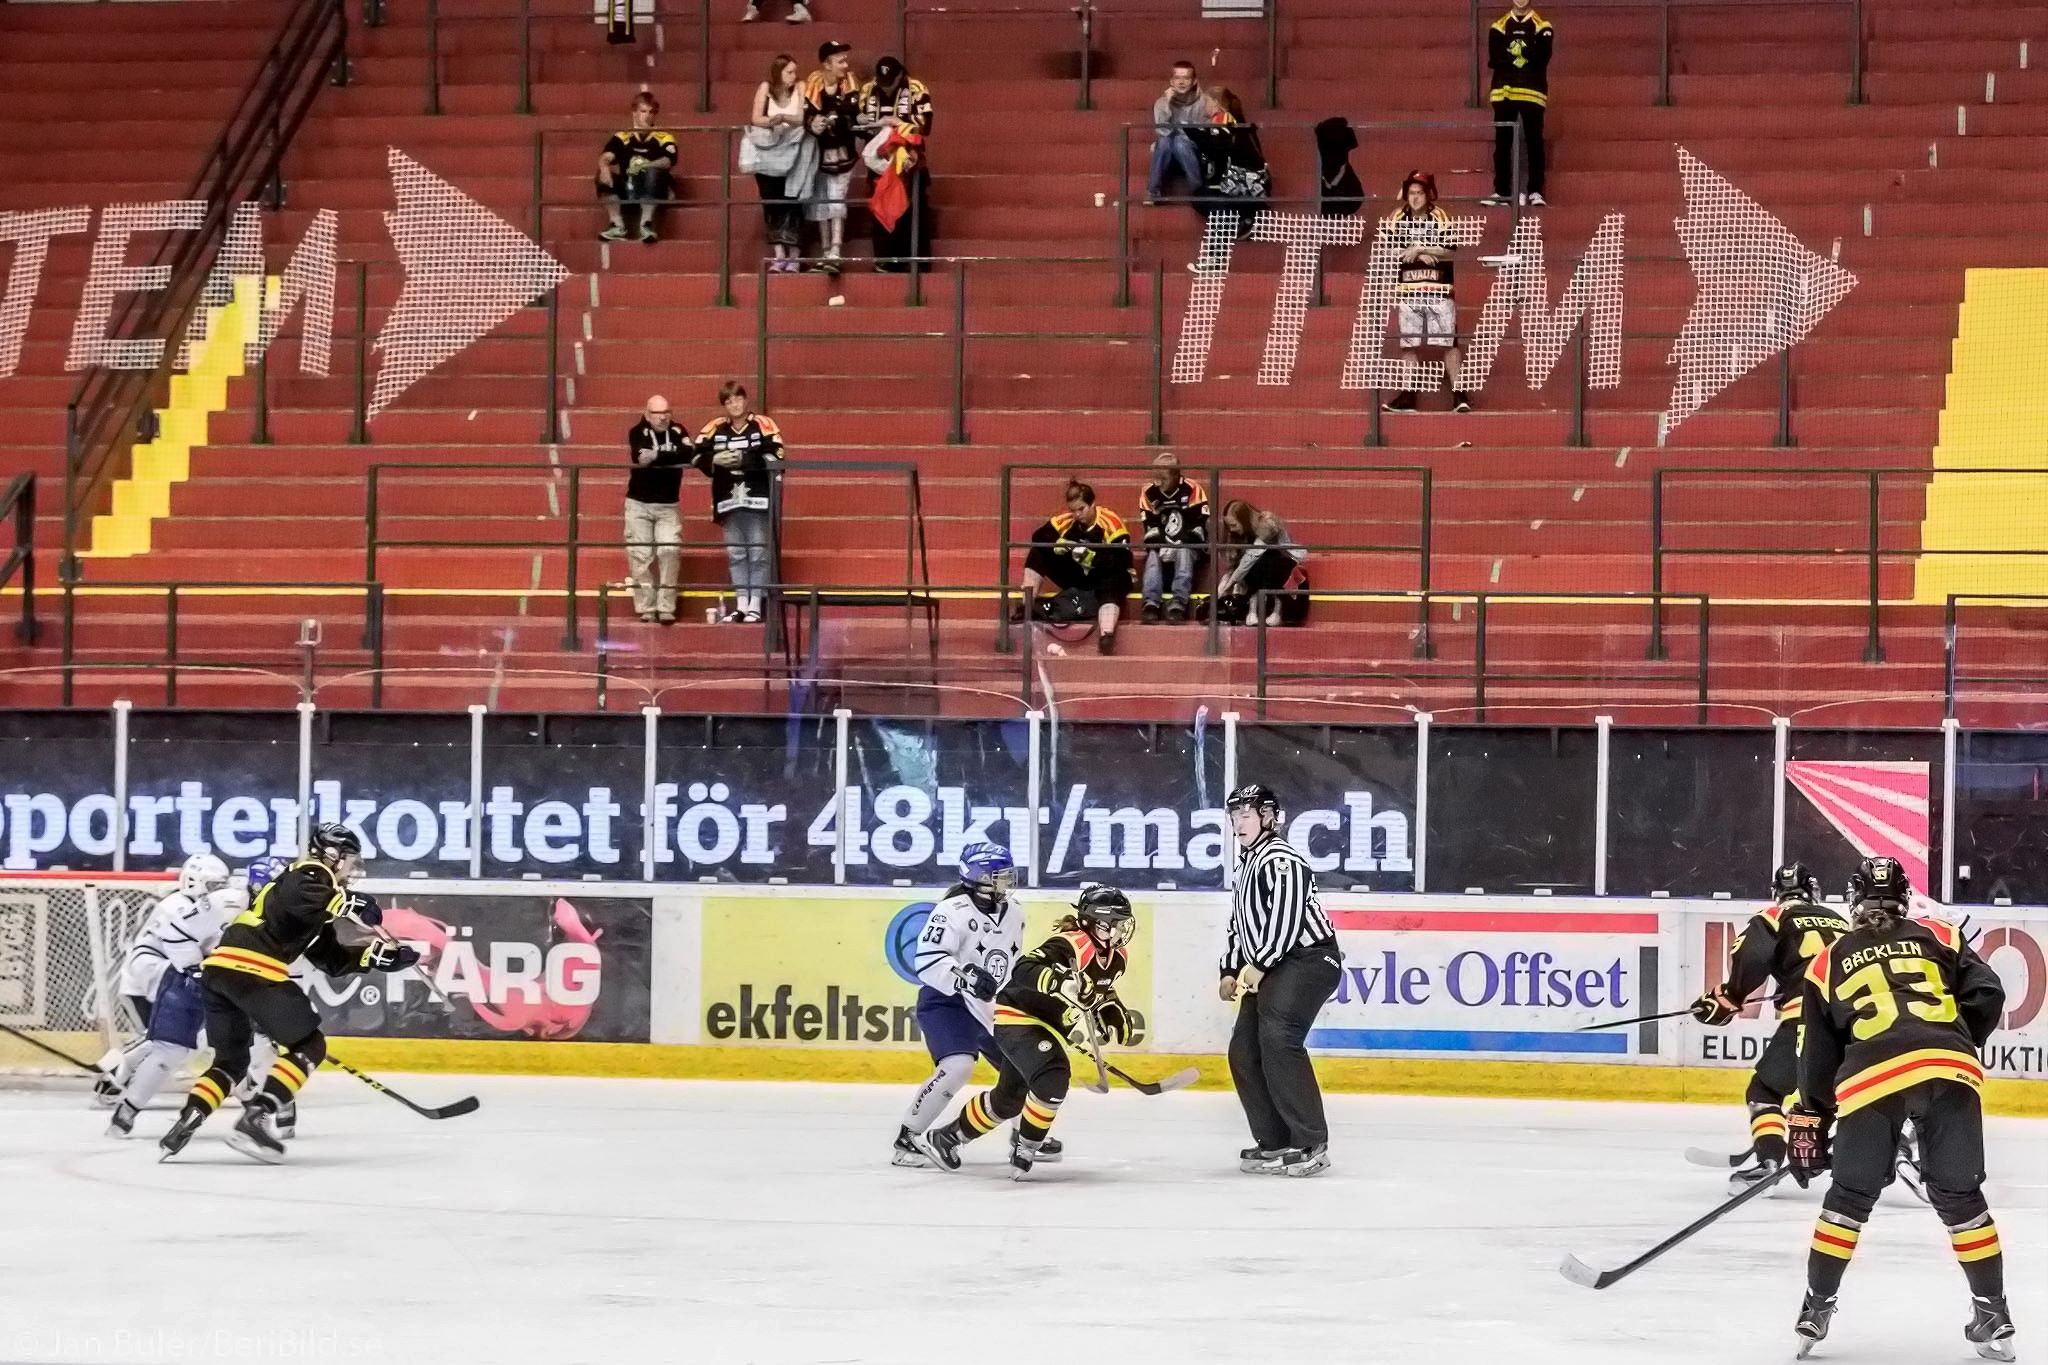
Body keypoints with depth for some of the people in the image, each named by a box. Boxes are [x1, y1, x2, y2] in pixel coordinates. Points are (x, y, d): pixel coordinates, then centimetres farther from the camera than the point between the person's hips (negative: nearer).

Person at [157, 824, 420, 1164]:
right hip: (251, 970, -9)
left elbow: (331, 958, 31)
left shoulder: (315, 886, 32)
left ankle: (186, 1122, 0)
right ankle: (255, 1119, -12)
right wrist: (349, 904, -21)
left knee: (231, 1060, 20)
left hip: (218, 969, 9)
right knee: (309, 1046, 0)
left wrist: (382, 955, 24)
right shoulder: (312, 873, 4)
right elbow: (297, 895, -22)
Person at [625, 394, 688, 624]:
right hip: (638, 504, -1)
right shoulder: (638, 433, -6)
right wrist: (670, 457, -32)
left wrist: (657, 457, -28)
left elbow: (687, 455, -18)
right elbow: (639, 456, -25)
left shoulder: (677, 432, 1)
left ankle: (666, 608, -8)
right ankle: (646, 608, 3)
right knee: (640, 555, -3)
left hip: (668, 506, 1)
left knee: (670, 552, -11)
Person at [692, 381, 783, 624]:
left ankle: (756, 606, 3)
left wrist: (743, 460, -20)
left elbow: (774, 457, -14)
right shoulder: (715, 428, 5)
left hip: (757, 500, -4)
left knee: (759, 553, -1)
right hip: (728, 501, 4)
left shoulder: (762, 425, -5)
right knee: (735, 553, 8)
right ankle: (741, 605, 14)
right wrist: (714, 461, -16)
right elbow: (697, 456, 2)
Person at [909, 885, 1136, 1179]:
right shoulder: (1072, 945, -26)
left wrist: (1116, 1015, 5)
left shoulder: (1117, 957, 3)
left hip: (1049, 1024, 10)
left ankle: (945, 1137, 36)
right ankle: (1025, 1151, -14)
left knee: (1010, 1098, 19)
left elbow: (1100, 992, 23)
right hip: (1019, 1015, -10)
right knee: (1052, 1078, -30)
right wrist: (1057, 981, -55)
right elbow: (1024, 969, -38)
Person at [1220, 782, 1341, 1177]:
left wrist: (1259, 965, -22)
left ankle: (1311, 1144, -26)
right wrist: (1231, 971, 18)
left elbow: (1285, 916, -22)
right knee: (1244, 1052, 6)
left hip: (1308, 960, -11)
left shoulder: (1279, 859, -11)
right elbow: (1239, 925, 30)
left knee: (1277, 1038, -25)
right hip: (1269, 970, 11)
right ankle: (1274, 1144, 11)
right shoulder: (1247, 866, 23)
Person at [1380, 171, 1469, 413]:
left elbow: (1449, 251, -9)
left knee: (1449, 341, -6)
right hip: (1408, 290, 2)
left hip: (1439, 288, -2)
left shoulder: (1441, 218, 0)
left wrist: (1419, 248, -15)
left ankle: (1458, 393, -5)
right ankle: (1407, 394, 11)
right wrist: (1421, 254, -11)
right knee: (1409, 343, 5)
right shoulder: (1397, 219, 4)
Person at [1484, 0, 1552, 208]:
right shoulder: (1498, 27, 11)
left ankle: (1535, 191, -3)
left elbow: (1542, 58, -9)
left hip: (1532, 92, -2)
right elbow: (1494, 59, -2)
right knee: (1502, 143, 3)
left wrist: (1510, 57, -14)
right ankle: (1502, 191, 7)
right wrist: (1526, 56, -11)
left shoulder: (1542, 27, 6)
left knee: (1534, 143, -5)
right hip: (1504, 92, 2)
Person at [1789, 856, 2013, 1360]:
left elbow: (1818, 1053, 22)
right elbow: (1986, 996, 9)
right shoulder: (1938, 938, 21)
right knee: (1960, 1196, 12)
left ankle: (1816, 1309, 17)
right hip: (1949, 1072, 0)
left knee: (1850, 1196, 16)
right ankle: (1993, 1316, 13)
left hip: (1870, 1079, 0)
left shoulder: (1829, 963, 23)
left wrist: (1810, 1123, 28)